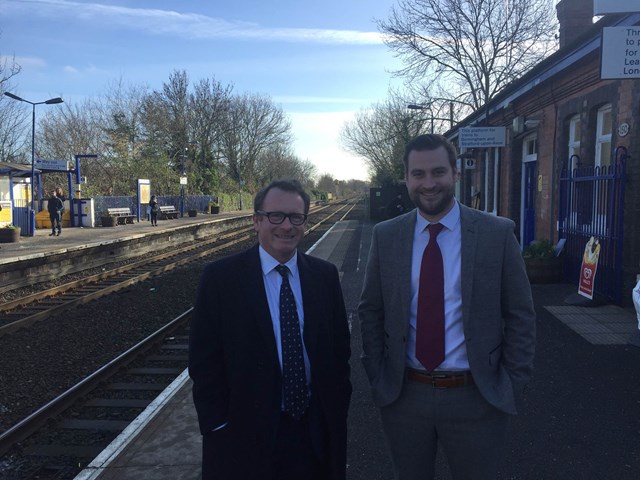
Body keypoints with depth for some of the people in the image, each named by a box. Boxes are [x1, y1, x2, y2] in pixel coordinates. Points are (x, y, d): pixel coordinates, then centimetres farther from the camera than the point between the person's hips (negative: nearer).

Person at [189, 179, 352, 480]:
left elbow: (340, 347, 7)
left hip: (316, 431, 3)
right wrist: (219, 426, -9)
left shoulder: (325, 275, 0)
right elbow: (204, 359, -7)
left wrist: (338, 408, 1)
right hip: (246, 434, -3)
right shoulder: (220, 278, -9)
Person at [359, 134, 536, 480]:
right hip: (402, 395, 2)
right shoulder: (385, 236, -2)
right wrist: (377, 377, 1)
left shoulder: (498, 233, -8)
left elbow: (520, 316, -2)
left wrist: (511, 387, -4)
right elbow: (370, 312, 5)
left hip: (477, 398, -1)